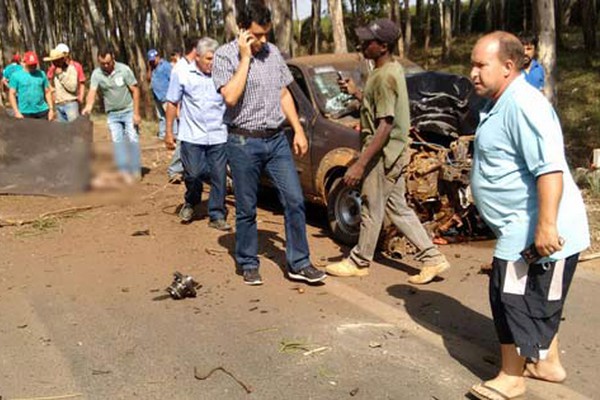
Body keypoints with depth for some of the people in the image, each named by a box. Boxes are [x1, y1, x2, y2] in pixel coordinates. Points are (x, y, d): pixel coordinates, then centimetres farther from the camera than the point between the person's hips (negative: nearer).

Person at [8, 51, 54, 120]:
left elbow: (47, 92, 12)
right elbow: (12, 94, -1)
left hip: (43, 111, 3)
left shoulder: (41, 74, 9)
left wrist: (51, 109, 4)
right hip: (25, 113, -3)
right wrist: (17, 112, -9)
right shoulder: (16, 75, 1)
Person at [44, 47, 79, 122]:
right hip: (58, 105, 6)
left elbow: (72, 87, -15)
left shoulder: (71, 69, -5)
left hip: (70, 104, -6)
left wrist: (61, 75, -14)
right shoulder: (54, 71, 12)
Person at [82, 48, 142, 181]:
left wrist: (136, 113, -12)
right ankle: (124, 171, 6)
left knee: (132, 140, -3)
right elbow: (92, 92, -19)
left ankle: (135, 170, 6)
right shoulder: (96, 74, -7)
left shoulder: (124, 70, -13)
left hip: (128, 111, -3)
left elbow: (135, 91, -9)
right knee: (117, 143, 1)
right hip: (112, 114, 3)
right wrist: (88, 107, -41)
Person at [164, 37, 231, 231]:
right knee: (192, 174, 1)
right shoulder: (182, 74, -1)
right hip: (192, 136, -1)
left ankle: (217, 216, 15)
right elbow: (173, 104, 5)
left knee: (219, 177, 2)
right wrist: (169, 132, 3)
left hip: (219, 136, 1)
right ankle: (190, 203, 31)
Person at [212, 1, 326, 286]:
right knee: (246, 209, 5)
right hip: (244, 143, -4)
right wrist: (245, 57, -16)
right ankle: (248, 265, 21)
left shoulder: (272, 52, 9)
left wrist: (298, 130, 10)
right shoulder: (225, 56, -6)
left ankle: (298, 264, 10)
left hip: (277, 139, 5)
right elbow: (231, 97, -22)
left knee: (294, 200, 0)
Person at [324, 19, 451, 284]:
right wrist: (356, 93, 11)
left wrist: (360, 164, -27)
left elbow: (385, 126, -26)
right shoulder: (393, 69, 10)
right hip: (394, 153, 10)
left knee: (372, 208, 6)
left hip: (383, 153, -10)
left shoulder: (384, 77, -21)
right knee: (397, 207, 15)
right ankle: (432, 258, 17)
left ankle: (359, 262, 22)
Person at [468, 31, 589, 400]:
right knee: (538, 299, 21)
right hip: (523, 229, 11)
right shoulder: (501, 105, 13)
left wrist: (546, 224, -32)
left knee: (513, 299, 0)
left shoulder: (522, 104, -22)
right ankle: (547, 363, 37)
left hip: (536, 232, -11)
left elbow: (549, 167, -30)